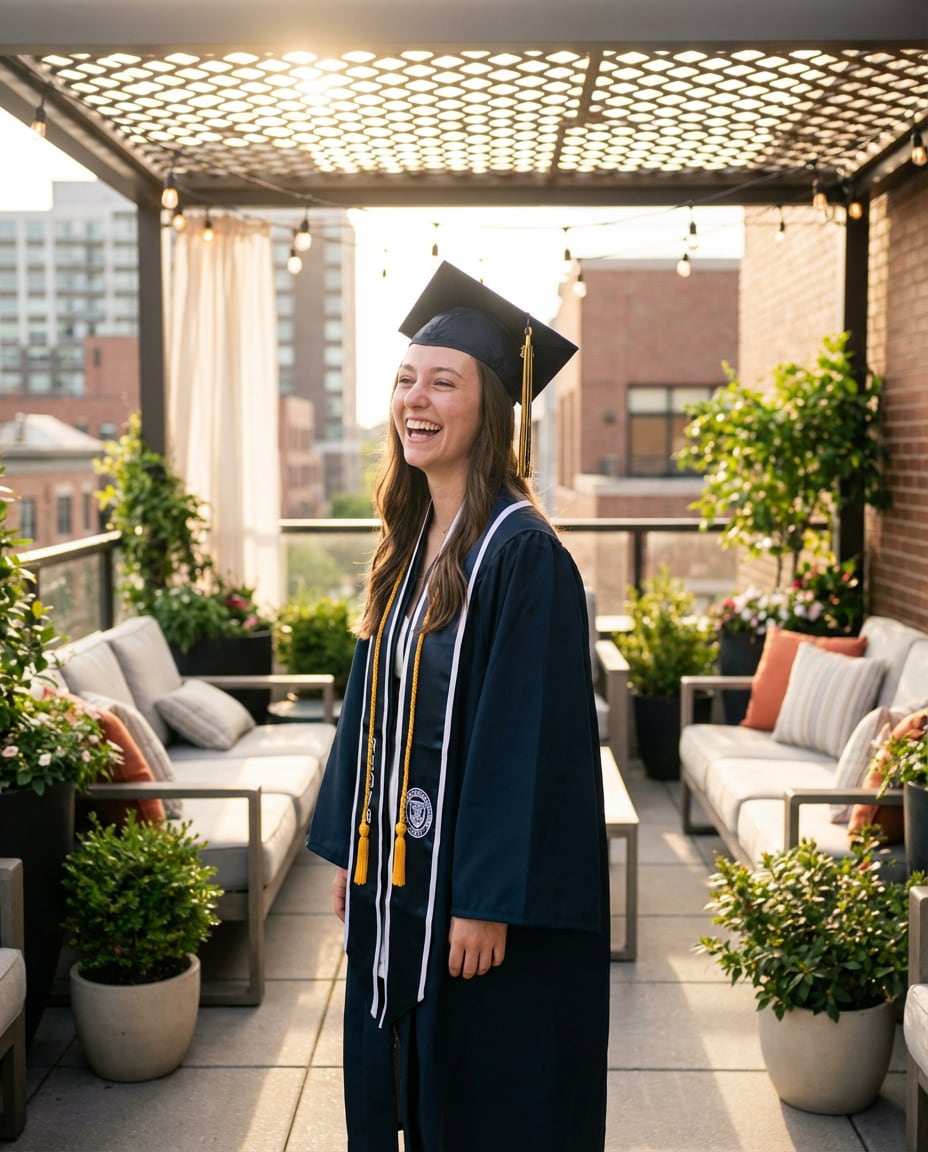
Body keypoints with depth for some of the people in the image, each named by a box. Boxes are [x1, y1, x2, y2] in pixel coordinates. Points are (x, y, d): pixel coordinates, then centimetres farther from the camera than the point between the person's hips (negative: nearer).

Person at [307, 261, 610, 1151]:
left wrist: (489, 902, -21)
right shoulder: (407, 546, 7)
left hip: (477, 886, -8)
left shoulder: (521, 553, -18)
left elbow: (527, 736, -21)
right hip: (396, 876, 8)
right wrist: (348, 849, 13)